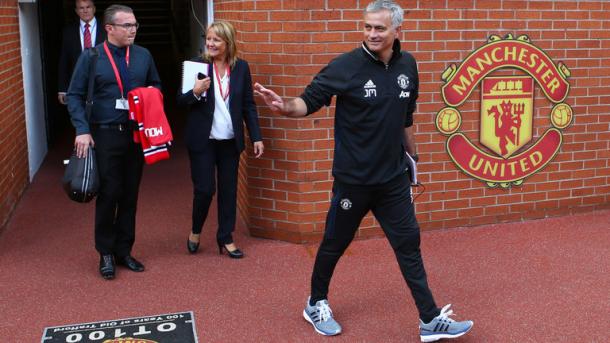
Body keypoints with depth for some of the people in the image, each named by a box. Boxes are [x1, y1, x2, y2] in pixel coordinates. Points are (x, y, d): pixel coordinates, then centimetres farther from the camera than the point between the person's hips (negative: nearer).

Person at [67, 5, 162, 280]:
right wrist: (82, 130, -13)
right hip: (105, 136, -3)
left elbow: (156, 86, 18)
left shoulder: (144, 55, 5)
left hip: (136, 134, 3)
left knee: (130, 195, 10)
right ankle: (106, 253, 17)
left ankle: (124, 251, 24)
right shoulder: (91, 57, -3)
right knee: (108, 195, 1)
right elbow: (75, 95, -3)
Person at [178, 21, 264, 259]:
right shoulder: (197, 65, -6)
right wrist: (195, 93, -25)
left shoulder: (241, 67, 0)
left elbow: (248, 105, 4)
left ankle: (226, 239, 22)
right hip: (202, 140, -2)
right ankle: (195, 231, 27)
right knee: (204, 189, 0)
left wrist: (256, 137, 0)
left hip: (230, 141, 3)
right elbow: (181, 100, -4)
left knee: (228, 190, 8)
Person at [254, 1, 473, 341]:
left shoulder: (407, 65, 2)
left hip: (394, 179, 4)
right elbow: (309, 101, -12)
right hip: (353, 179, -4)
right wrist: (285, 106, -33)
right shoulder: (346, 66, -13)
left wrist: (412, 154, 22)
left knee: (409, 244, 7)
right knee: (335, 244, 11)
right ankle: (316, 304, 34)